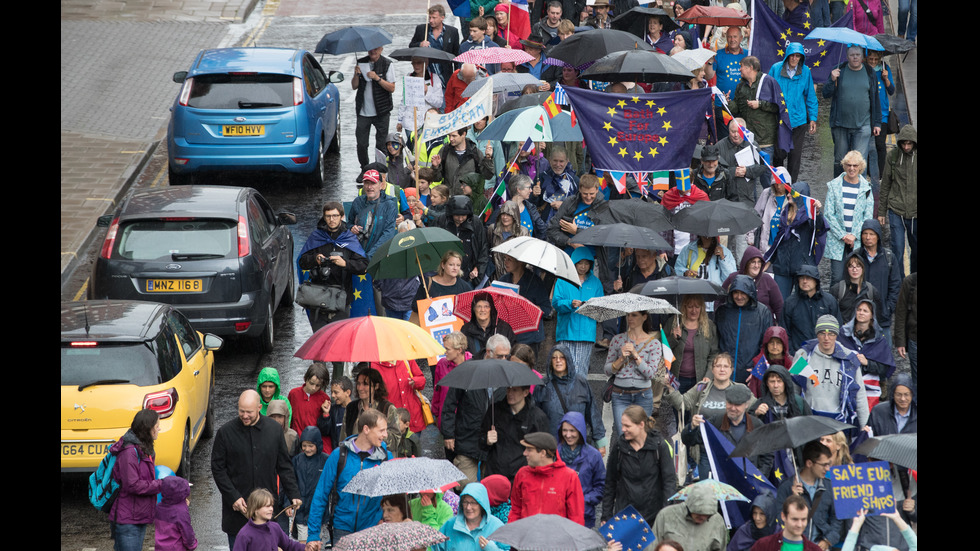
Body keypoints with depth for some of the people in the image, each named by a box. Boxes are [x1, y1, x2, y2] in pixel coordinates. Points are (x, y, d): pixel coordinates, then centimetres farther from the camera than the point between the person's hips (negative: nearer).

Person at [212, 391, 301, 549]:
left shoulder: (275, 429, 3)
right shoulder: (225, 432, -2)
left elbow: (284, 466, 9)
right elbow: (217, 469, -1)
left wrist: (294, 494, -1)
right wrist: (233, 497, -9)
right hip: (237, 506, -1)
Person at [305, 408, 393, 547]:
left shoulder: (386, 456, 0)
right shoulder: (339, 455, -4)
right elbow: (321, 495, -1)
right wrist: (313, 535, -5)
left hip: (373, 528, 1)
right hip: (343, 529, -1)